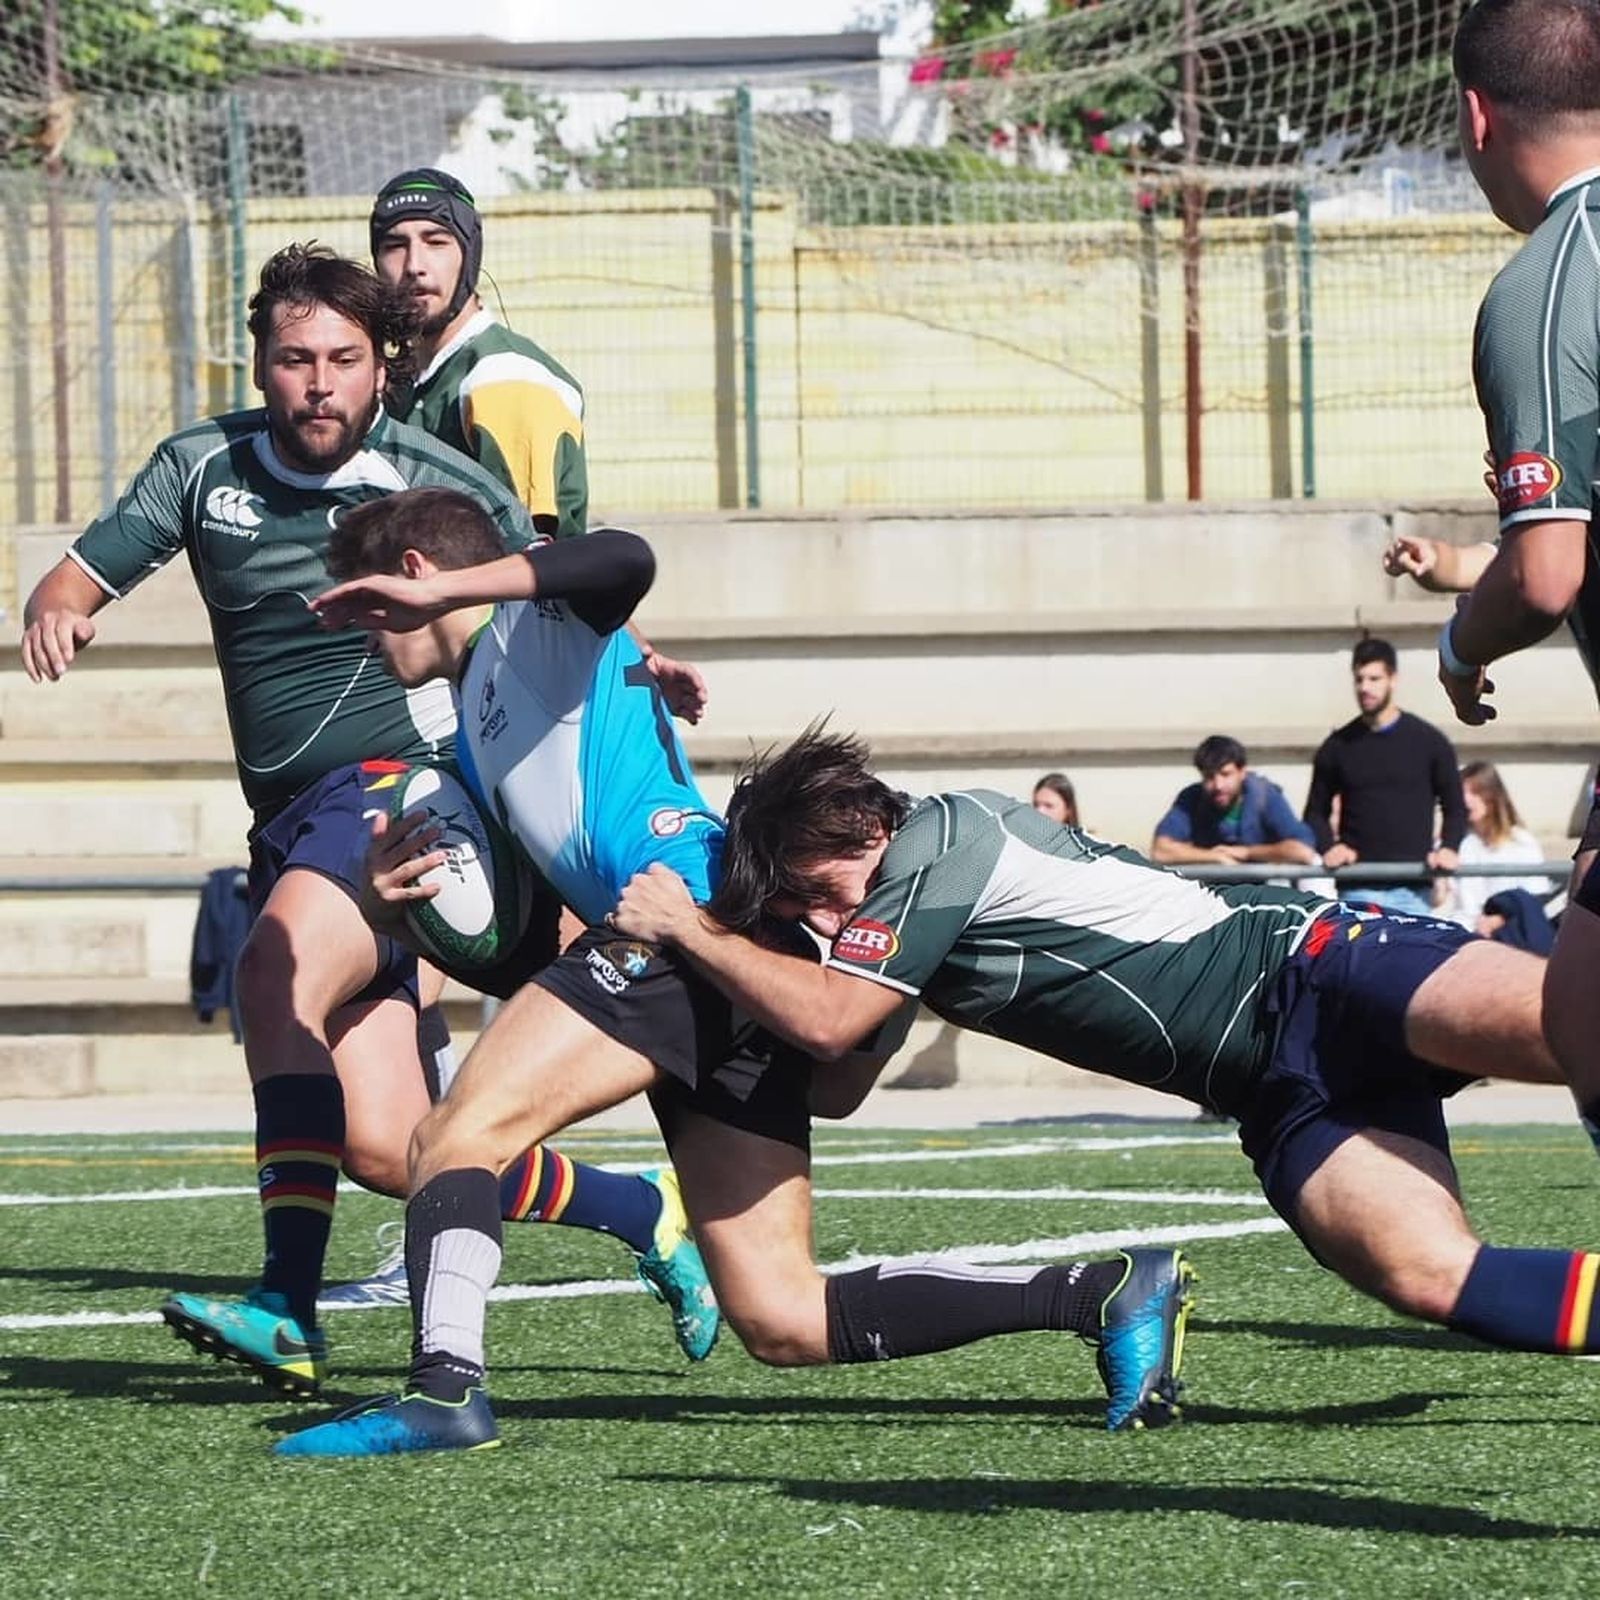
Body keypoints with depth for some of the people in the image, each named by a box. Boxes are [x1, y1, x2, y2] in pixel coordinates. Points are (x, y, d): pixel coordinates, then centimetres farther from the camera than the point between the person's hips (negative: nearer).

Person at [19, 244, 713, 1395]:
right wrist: (57, 610, -17)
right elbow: (82, 575, 6)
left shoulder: (444, 488, 0)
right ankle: (645, 1212, 17)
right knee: (386, 1150, -4)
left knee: (276, 967, -33)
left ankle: (290, 1309, -38)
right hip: (289, 820, 5)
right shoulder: (203, 467, 9)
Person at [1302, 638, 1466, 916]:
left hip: (1414, 888, 0)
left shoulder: (1428, 741, 5)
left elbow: (1455, 807, 11)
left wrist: (1448, 847, -7)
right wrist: (1329, 846, -6)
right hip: (1359, 889, 0)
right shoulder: (1338, 747, 8)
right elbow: (1317, 812, 14)